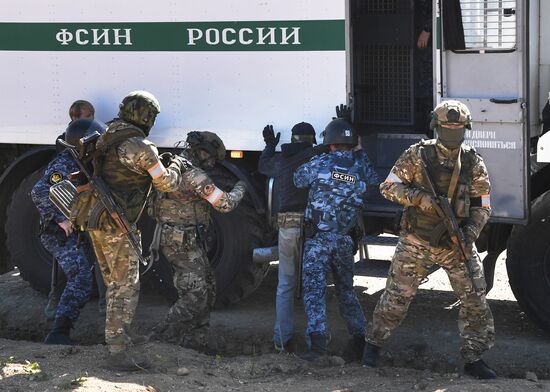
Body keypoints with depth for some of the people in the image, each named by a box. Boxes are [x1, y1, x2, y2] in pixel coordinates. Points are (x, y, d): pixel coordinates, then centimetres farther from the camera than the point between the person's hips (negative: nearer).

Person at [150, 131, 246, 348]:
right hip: (183, 242, -10)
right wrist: (239, 189, 2)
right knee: (196, 295, -8)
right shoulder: (193, 175, -19)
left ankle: (195, 339, 18)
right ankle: (161, 338, -6)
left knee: (207, 287, 15)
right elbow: (225, 204, -17)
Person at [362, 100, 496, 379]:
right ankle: (374, 344, 21)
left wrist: (470, 234, -12)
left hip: (456, 244, 3)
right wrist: (420, 197, -22)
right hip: (417, 241, -3)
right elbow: (389, 187, -6)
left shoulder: (473, 163, 2)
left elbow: (482, 206, 5)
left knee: (475, 300, 1)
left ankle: (473, 358, 13)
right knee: (397, 295, 2)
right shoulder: (418, 155, -5)